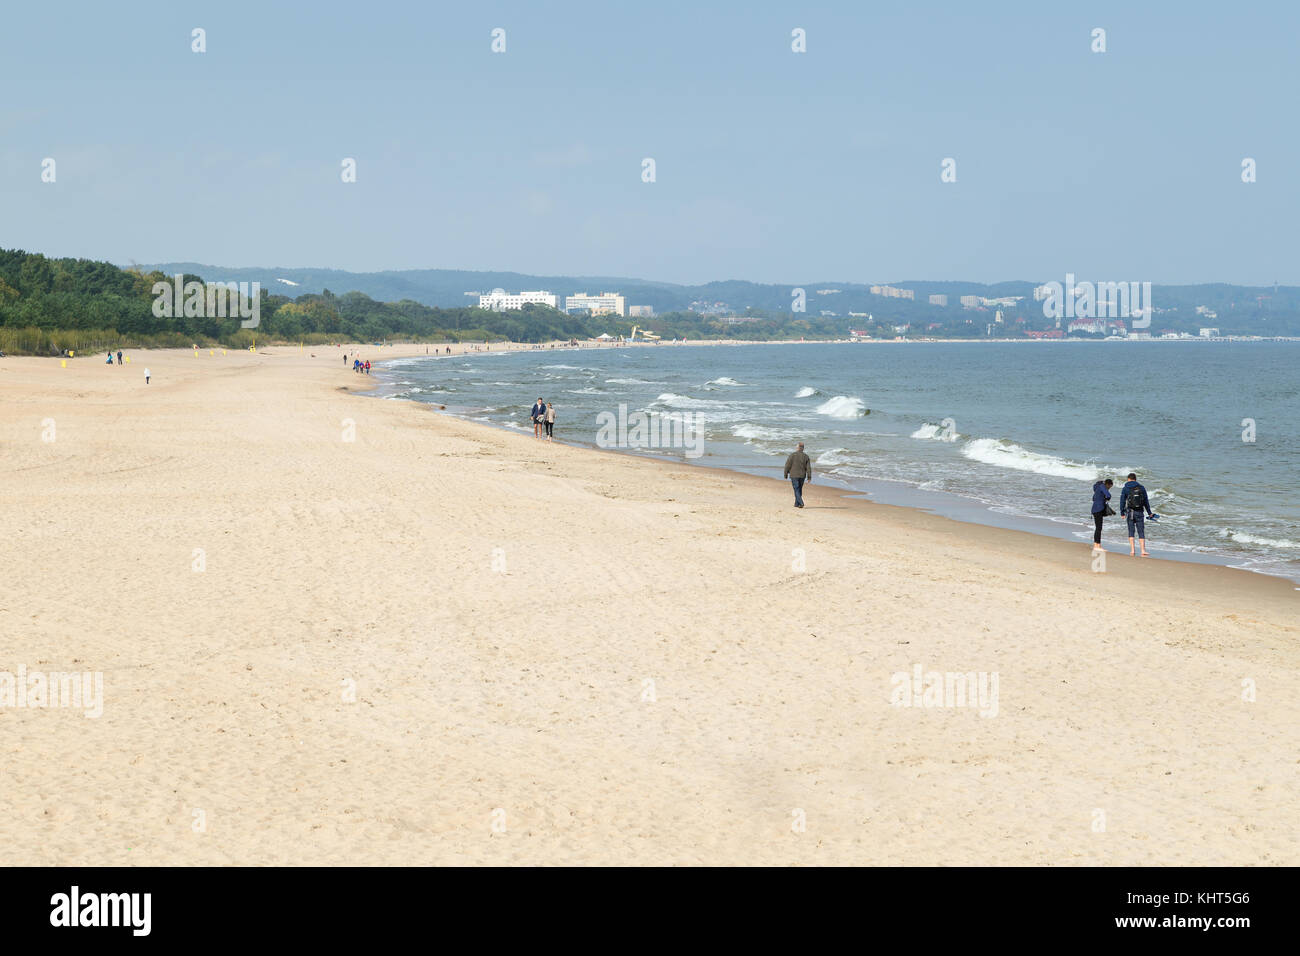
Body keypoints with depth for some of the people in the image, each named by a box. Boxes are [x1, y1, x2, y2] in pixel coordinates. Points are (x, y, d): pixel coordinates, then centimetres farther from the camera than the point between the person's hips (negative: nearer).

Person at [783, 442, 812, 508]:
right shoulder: (805, 456, 0)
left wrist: (786, 474, 4)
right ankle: (797, 503, 24)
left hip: (794, 475, -4)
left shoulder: (792, 455, -10)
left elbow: (788, 465, -8)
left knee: (797, 490, -3)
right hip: (802, 476, 4)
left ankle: (801, 503, -18)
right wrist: (809, 477, 0)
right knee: (799, 489, 17)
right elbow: (808, 467, -2)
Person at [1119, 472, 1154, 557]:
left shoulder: (1125, 489, 1)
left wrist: (1122, 513, 7)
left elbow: (1122, 501, 0)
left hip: (1130, 512, 0)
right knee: (1141, 532, 1)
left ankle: (1132, 550, 2)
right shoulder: (1141, 488, 4)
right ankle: (1143, 551, -5)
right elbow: (1146, 501, 8)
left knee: (1131, 531, 8)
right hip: (1139, 512, 0)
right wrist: (1149, 513, 15)